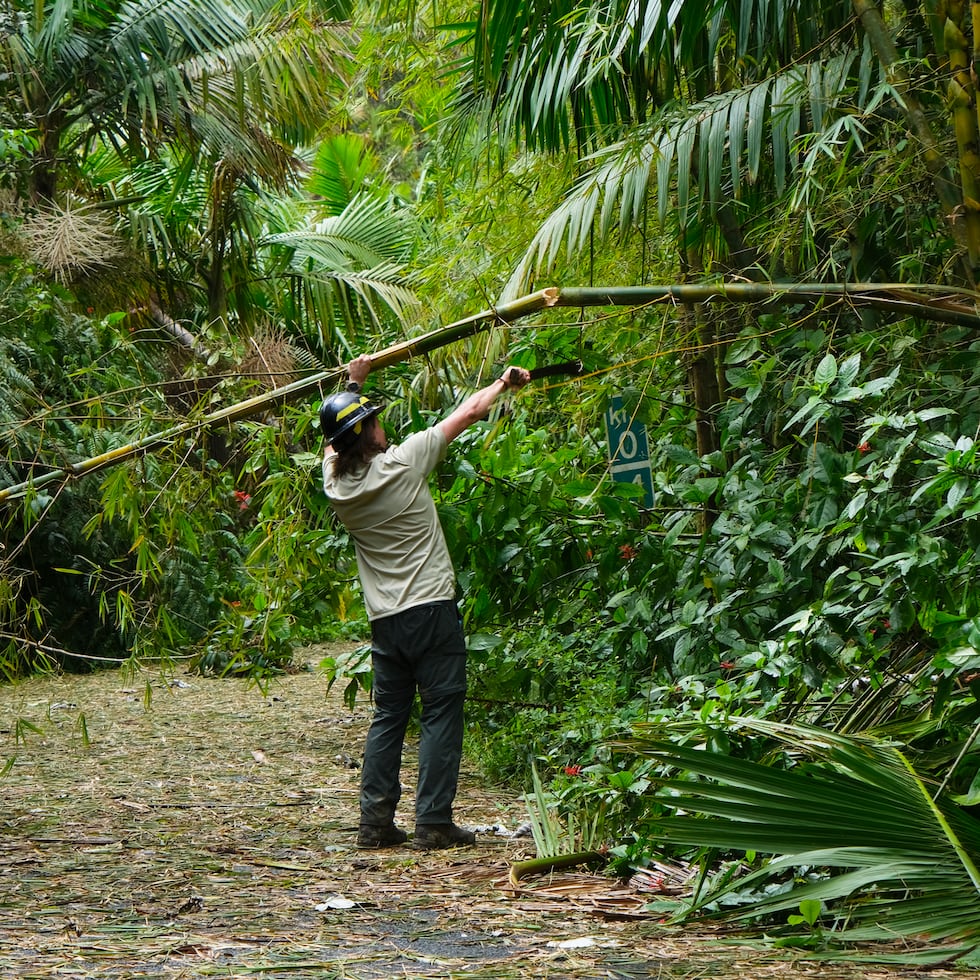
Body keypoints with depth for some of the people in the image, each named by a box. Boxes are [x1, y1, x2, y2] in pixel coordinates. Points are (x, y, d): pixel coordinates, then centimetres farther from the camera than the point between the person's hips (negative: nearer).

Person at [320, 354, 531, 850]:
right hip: (431, 611, -5)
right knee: (441, 715, -1)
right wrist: (504, 383, 16)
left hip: (384, 619, 5)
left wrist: (352, 384, 33)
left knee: (387, 717, 12)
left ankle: (375, 821, 9)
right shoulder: (402, 463, -12)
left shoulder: (335, 483, 0)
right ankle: (433, 822, -4)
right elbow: (468, 412, 1)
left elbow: (335, 440, 26)